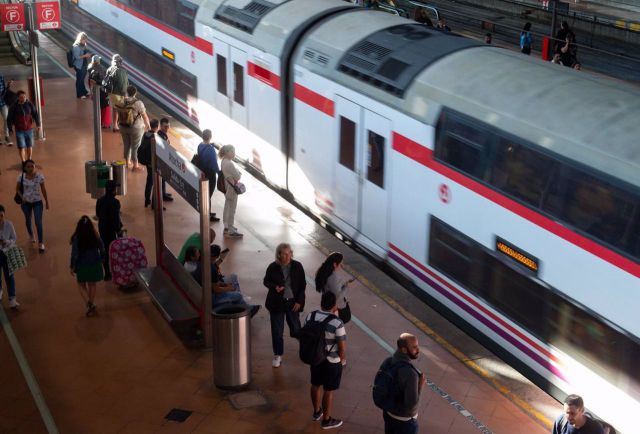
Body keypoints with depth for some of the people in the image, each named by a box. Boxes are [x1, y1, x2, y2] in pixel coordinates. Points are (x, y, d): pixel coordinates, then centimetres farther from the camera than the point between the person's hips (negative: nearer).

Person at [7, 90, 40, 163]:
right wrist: (10, 129, -4)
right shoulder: (14, 107, -9)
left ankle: (29, 160, 30)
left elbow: (35, 114, -2)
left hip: (29, 130, 2)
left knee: (30, 146, 12)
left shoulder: (30, 105, -5)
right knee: (21, 147, -4)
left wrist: (38, 124, -14)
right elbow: (9, 119, -3)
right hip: (19, 130, -2)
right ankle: (23, 162, 7)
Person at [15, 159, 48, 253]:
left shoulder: (40, 176, -17)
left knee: (38, 223, -6)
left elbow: (43, 189, -5)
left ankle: (41, 243, 5)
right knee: (28, 220, 23)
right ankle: (31, 235, 52)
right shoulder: (21, 177, -14)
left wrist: (46, 201, 2)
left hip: (37, 202, -2)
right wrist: (22, 197, -19)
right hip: (26, 202, 2)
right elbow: (18, 189, -1)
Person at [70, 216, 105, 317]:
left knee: (82, 286, 15)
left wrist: (72, 267, -2)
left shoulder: (76, 238, -19)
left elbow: (74, 254, -15)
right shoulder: (95, 237, -12)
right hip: (95, 265, 2)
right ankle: (91, 304, 27)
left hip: (82, 266, -2)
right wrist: (100, 261, 18)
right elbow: (102, 251, -1)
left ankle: (89, 303, -4)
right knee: (92, 284, 20)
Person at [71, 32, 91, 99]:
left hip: (84, 65, 8)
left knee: (82, 79, 21)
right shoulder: (76, 46, -20)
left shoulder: (83, 45, 4)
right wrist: (85, 56, -24)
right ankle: (79, 94, 15)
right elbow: (77, 57, -22)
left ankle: (84, 92, 34)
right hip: (79, 66, -8)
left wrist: (88, 55, -3)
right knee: (79, 80, 4)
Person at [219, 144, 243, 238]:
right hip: (232, 189, -9)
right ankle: (231, 231, 6)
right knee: (232, 210, -1)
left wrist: (234, 178, -3)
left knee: (227, 208, 20)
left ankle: (227, 226, 33)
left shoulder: (223, 161, 3)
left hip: (226, 188, 9)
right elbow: (238, 176, -24)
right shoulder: (229, 164, -26)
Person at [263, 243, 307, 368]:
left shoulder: (297, 266, -8)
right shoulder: (273, 267, -9)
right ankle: (277, 355, 19)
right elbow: (266, 281, 4)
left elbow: (303, 284, -1)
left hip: (292, 302, 0)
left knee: (295, 327, 9)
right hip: (276, 302, 0)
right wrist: (274, 287, -17)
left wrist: (299, 301, -6)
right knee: (277, 330, 5)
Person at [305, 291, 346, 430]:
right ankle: (326, 420, 27)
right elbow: (342, 348, -21)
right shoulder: (337, 323, -26)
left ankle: (317, 412, 45)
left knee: (315, 385, 25)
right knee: (328, 391, 11)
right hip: (332, 362, -5)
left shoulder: (310, 316, -10)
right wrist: (342, 360, 0)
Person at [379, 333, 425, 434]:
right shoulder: (410, 373, -35)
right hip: (405, 419, -7)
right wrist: (420, 386, -18)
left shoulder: (387, 361, -11)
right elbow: (411, 403, -30)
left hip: (388, 413, 7)